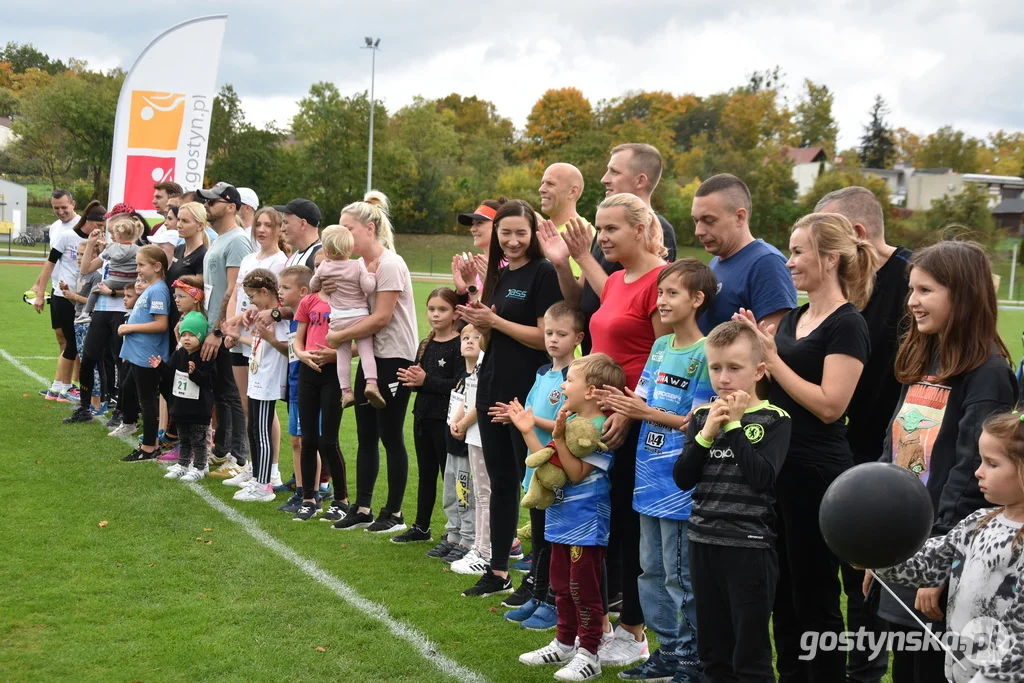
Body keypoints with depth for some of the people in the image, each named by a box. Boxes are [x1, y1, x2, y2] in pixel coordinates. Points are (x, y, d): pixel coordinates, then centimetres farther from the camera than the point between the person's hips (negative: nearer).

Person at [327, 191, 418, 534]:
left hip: (395, 359, -8)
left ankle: (394, 514, 9)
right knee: (366, 435, 10)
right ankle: (362, 509, 17)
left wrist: (338, 337, -16)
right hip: (370, 357, 8)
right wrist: (330, 290, -6)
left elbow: (381, 317, -21)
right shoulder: (359, 265, 10)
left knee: (391, 436, -1)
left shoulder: (390, 264, -16)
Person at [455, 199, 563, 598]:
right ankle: (498, 572, 22)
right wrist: (477, 321, -1)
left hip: (527, 390, -8)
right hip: (493, 386, 8)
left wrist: (494, 320, -15)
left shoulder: (543, 273, -10)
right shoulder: (499, 275, 14)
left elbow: (546, 337, -16)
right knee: (500, 481, 13)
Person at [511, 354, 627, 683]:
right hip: (562, 518, 9)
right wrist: (528, 432, 6)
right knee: (562, 586, 19)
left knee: (583, 588, 0)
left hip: (586, 523, -9)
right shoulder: (570, 421, 7)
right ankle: (564, 643, 32)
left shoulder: (600, 429, -19)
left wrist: (558, 438, -28)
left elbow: (577, 473, -23)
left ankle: (588, 653, 9)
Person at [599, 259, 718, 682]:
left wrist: (648, 413, -23)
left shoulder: (704, 354, -13)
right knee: (652, 569, 15)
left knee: (680, 575, 1)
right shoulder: (660, 346, 10)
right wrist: (623, 406, -7)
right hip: (649, 473, 8)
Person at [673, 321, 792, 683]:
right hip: (703, 540, 5)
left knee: (750, 654, 1)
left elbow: (762, 477, -19)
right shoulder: (702, 416, 7)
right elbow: (682, 478, 1)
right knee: (712, 650, 15)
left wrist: (734, 425, -15)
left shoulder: (775, 420, -6)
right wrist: (707, 433, -12)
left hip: (750, 545, -5)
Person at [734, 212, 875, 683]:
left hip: (817, 474, -8)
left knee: (815, 596, 2)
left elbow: (829, 405, -21)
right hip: (778, 467, 8)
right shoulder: (793, 318, 12)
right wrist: (754, 346, 1)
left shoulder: (846, 324, -12)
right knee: (782, 591, 15)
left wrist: (771, 358, -17)